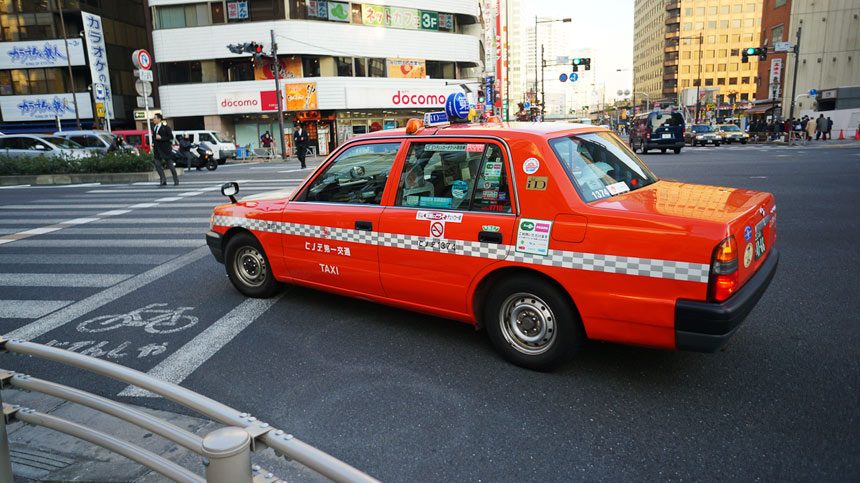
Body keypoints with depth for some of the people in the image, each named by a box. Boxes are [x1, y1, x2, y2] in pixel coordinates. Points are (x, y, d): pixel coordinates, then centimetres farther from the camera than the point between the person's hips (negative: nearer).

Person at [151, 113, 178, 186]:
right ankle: (163, 181, 3)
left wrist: (161, 138, -20)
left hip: (165, 149, -6)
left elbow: (171, 137, -12)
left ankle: (176, 180, 13)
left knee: (170, 164, 2)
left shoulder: (165, 127, -9)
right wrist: (153, 143, 8)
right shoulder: (154, 127, 11)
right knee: (157, 165, -2)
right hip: (157, 149, 6)